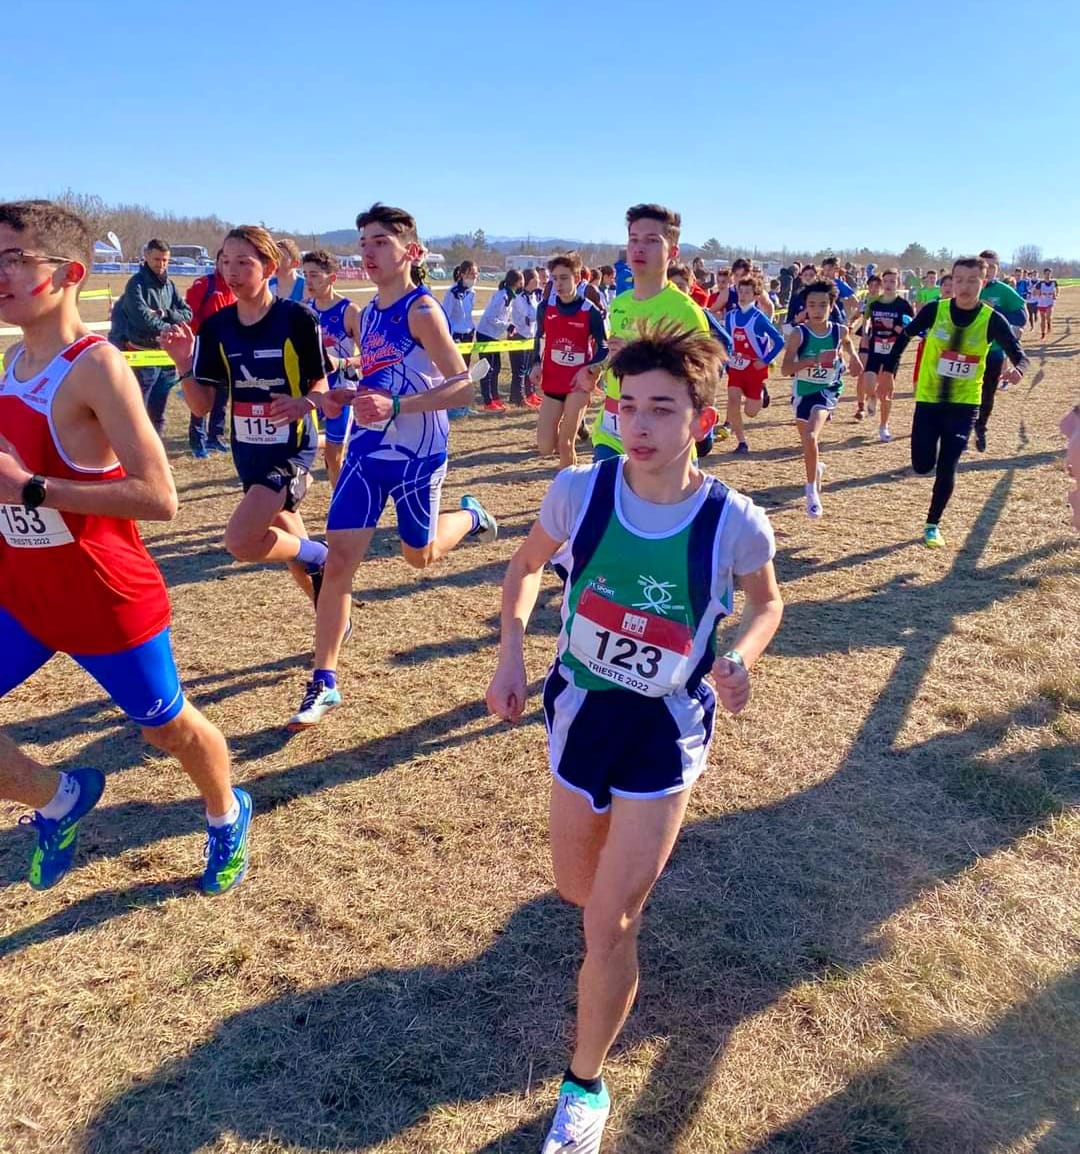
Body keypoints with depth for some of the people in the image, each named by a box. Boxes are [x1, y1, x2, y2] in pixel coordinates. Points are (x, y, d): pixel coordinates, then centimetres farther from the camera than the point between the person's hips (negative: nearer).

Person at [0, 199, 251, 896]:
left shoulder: (97, 366, -21)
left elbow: (159, 499, -31)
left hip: (107, 600, -7)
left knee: (169, 727, 14)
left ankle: (227, 819, 44)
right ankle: (58, 800, 31)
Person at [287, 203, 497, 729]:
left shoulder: (422, 310, -14)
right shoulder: (367, 314, 7)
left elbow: (461, 385, -20)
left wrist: (396, 405, -31)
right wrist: (351, 395, 0)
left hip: (417, 453, -5)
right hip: (367, 449, 6)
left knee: (419, 554, 14)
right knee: (340, 559, -3)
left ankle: (469, 515, 48)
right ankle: (324, 683, 5)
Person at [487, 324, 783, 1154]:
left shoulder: (736, 523, -19)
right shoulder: (580, 489, -15)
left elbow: (769, 602, 2)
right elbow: (527, 566, 5)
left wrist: (741, 657, -18)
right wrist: (512, 653, -9)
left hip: (667, 730, -3)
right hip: (579, 710, 3)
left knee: (609, 926, -3)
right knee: (578, 890, 21)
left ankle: (585, 1086, 24)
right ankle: (638, 863, 60)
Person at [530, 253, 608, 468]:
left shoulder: (590, 312, -8)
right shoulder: (545, 308, 1)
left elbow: (604, 347, -2)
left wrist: (589, 369, -18)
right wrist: (536, 365, 1)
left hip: (578, 383, -3)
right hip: (551, 383, 3)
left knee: (565, 445, -4)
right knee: (545, 448, -1)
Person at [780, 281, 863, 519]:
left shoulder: (840, 331, -7)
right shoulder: (799, 334, -14)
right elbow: (785, 369, -20)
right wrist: (812, 360, -31)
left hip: (827, 390, -1)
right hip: (803, 391, 1)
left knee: (811, 437, -24)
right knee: (808, 441, 18)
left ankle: (811, 490, -11)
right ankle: (816, 468, 52)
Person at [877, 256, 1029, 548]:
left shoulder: (992, 320, -11)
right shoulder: (935, 310, -9)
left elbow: (1019, 355, -9)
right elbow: (905, 336, 6)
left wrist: (1018, 369, -31)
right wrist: (889, 368, 4)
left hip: (965, 403, -1)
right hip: (929, 399, 1)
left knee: (947, 467, -5)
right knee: (922, 466, -1)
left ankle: (933, 525, 14)